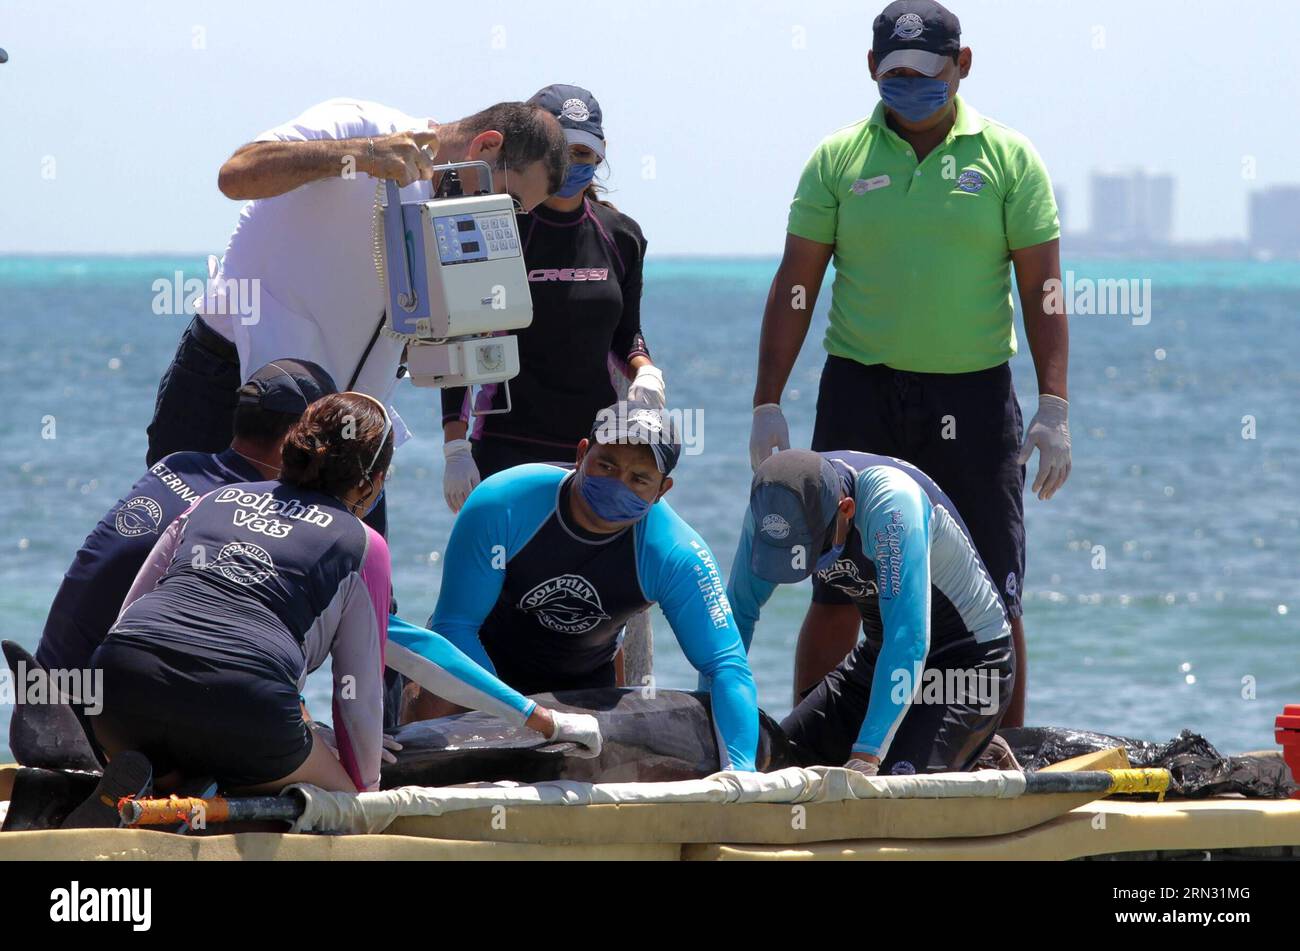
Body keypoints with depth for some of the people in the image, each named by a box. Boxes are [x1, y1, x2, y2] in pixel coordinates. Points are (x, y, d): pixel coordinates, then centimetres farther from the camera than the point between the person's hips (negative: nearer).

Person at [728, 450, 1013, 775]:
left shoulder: (891, 502, -34)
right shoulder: (770, 505, -14)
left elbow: (909, 639, -38)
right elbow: (738, 611, -3)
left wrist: (866, 756, -42)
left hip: (970, 660, -7)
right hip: (878, 657, 7)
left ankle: (986, 760, 4)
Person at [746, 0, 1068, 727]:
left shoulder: (1009, 160, 4)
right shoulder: (838, 160, 5)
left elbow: (1041, 290, 2)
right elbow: (795, 287, 6)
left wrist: (1054, 409, -7)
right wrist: (768, 404, -1)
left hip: (973, 393, 0)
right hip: (862, 392, 0)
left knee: (992, 599, 2)